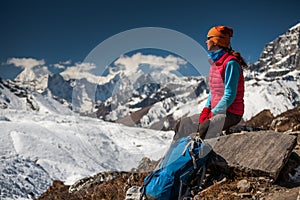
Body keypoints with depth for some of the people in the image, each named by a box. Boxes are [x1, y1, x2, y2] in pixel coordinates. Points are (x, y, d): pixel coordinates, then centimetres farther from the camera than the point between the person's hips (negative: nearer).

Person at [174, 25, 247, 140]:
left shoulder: (230, 63, -15)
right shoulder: (215, 62, 13)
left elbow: (230, 95, -19)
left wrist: (213, 113, -18)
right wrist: (206, 109, 2)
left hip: (231, 113, -9)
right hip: (215, 110, 9)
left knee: (204, 128, -34)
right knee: (183, 125, 4)